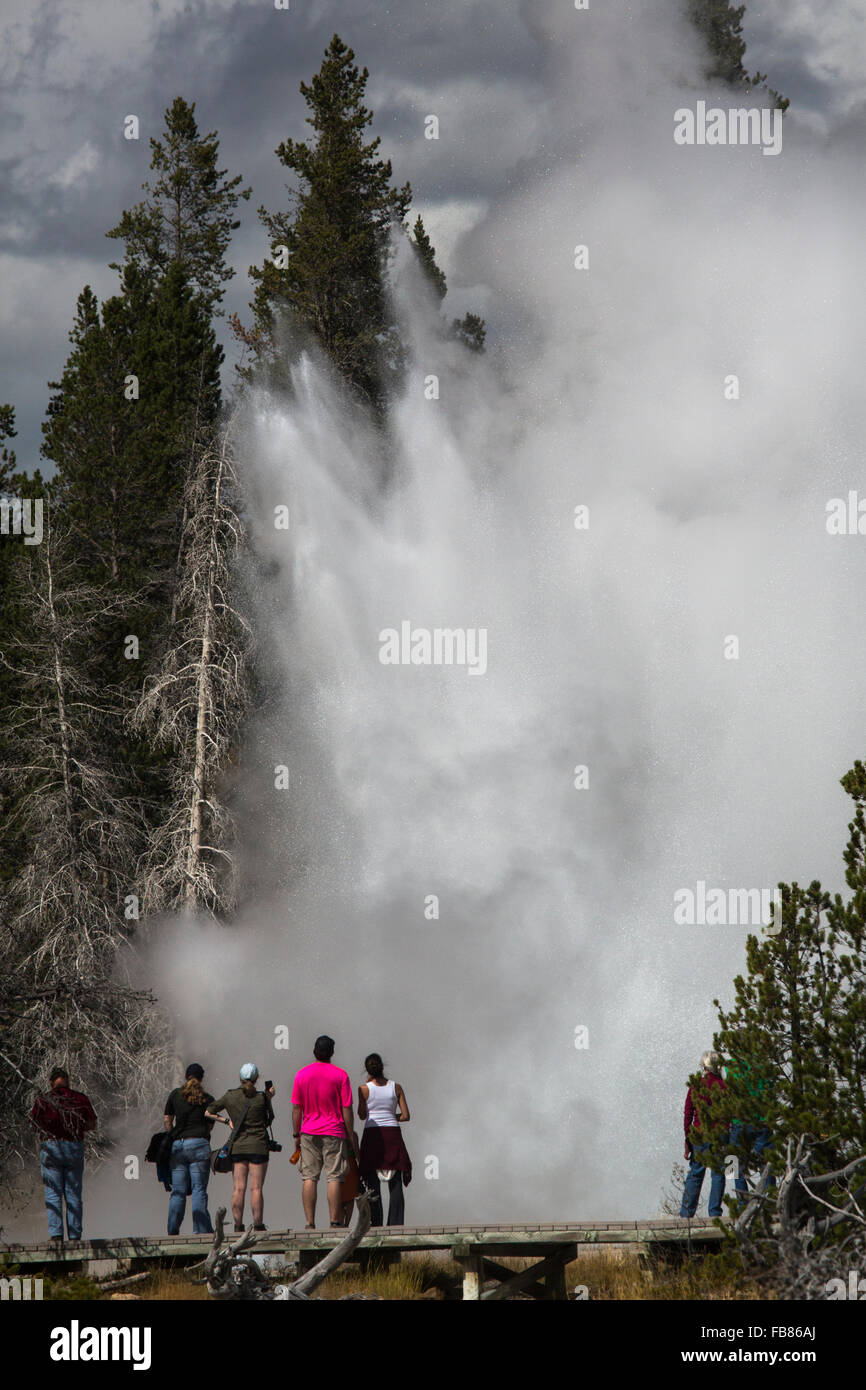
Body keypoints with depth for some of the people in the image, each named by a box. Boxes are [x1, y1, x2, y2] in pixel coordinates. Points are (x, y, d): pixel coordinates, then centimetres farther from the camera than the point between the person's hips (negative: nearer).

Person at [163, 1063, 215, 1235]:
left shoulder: (176, 1094, 7)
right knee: (199, 1189, -2)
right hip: (198, 1144, -2)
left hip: (177, 1145, 2)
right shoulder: (208, 1099, 3)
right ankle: (201, 1229, -8)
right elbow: (209, 1126, 3)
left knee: (178, 1191, 5)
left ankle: (173, 1231, 0)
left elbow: (167, 1120, 8)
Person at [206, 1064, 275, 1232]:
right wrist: (269, 1097, 19)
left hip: (237, 1147, 2)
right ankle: (258, 1224, -4)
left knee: (238, 1188, 2)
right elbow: (268, 1121, 9)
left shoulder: (230, 1096, 1)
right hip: (258, 1146, -2)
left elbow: (208, 1113, 7)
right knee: (256, 1188, -3)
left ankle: (238, 1224, -1)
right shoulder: (262, 1098, -6)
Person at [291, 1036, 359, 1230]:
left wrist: (296, 1134, 13)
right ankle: (335, 1222, -5)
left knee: (309, 1178, 2)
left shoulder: (302, 1074, 3)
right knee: (334, 1178, -1)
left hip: (309, 1133, 2)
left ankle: (309, 1223, -3)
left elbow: (296, 1108, 5)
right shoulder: (340, 1075, -4)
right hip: (334, 1133, -2)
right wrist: (352, 1137, 2)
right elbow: (347, 1109, -5)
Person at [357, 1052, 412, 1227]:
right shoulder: (396, 1087, 1)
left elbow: (362, 1116, 5)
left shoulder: (364, 1089, -4)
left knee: (372, 1183, 2)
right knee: (395, 1184, 3)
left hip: (372, 1134, -1)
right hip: (393, 1135, 1)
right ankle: (395, 1223, -4)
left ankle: (375, 1223, -3)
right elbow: (405, 1116, 1)